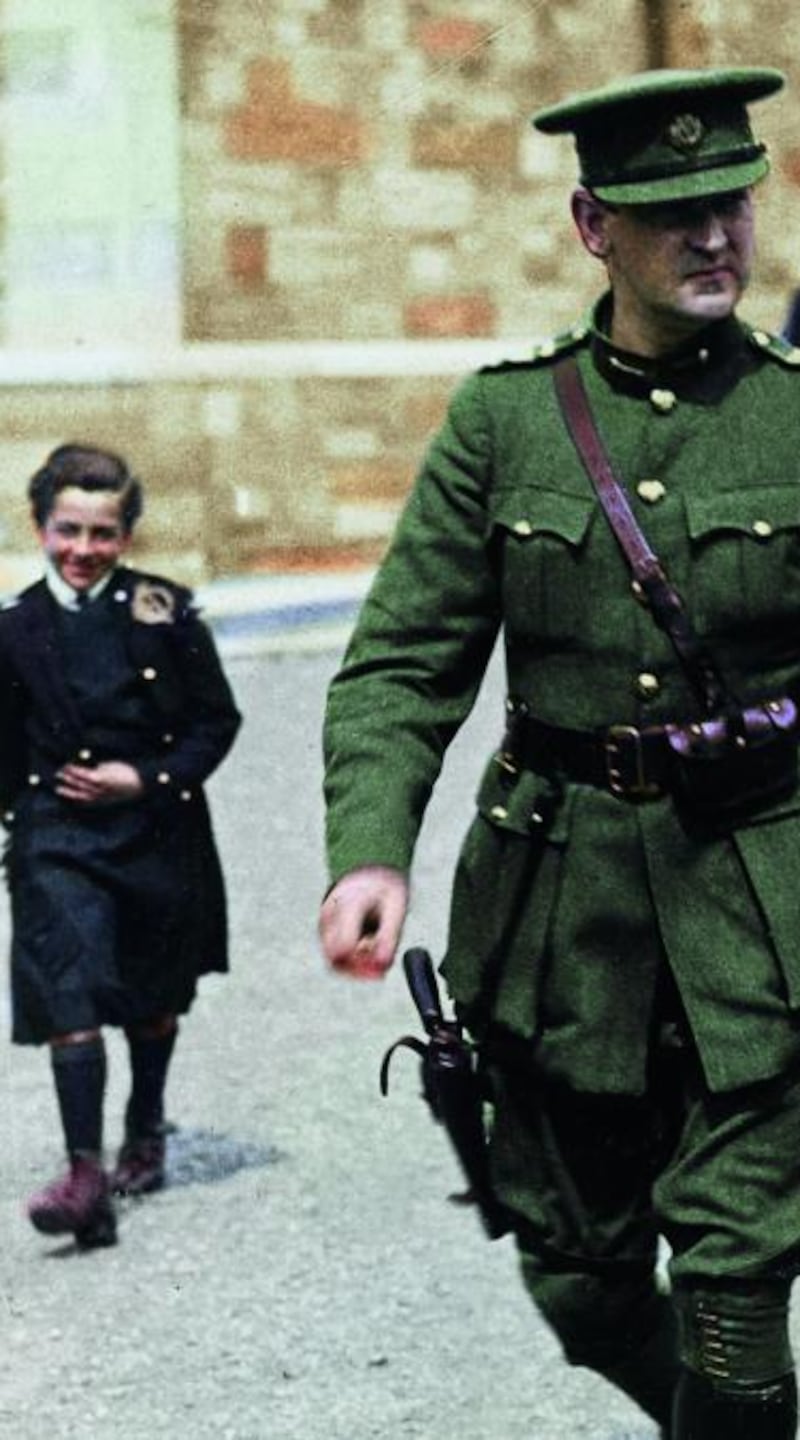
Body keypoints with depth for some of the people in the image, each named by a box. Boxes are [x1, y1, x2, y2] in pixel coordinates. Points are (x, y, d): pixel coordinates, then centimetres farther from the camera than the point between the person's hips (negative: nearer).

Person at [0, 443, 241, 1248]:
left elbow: (217, 720, -1)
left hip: (159, 831, 1)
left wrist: (146, 779, -12)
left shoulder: (164, 614, -4)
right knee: (68, 999, -16)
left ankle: (145, 1135, 41)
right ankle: (85, 1175, -20)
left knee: (154, 999, 18)